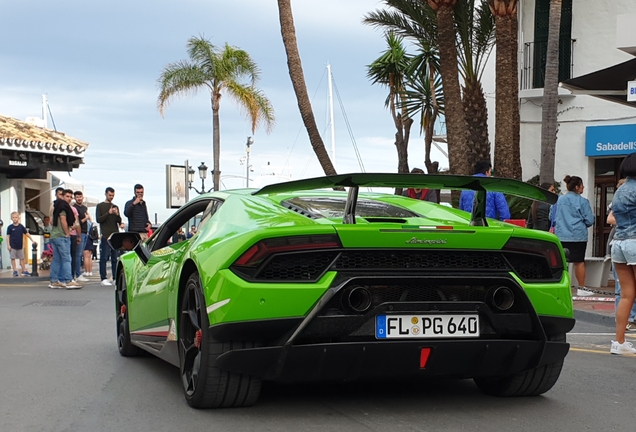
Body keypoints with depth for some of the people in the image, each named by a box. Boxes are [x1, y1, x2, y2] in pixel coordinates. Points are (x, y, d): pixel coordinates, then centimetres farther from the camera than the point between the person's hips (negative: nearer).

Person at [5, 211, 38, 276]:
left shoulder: (21, 226, 0)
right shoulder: (10, 227, -5)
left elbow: (27, 234, 4)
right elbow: (8, 236, -4)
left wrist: (33, 241, -1)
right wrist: (8, 245, -10)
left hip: (20, 246, 2)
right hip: (13, 246, -2)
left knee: (22, 258, 8)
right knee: (13, 258, 2)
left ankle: (24, 271, 15)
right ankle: (15, 271, 8)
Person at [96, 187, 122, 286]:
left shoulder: (115, 207, 19)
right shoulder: (100, 206, 6)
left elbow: (119, 221, 14)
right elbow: (98, 219, -5)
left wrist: (117, 214, -5)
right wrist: (108, 213, -15)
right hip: (105, 236, -4)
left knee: (115, 258, 4)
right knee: (104, 258, -5)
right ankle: (104, 278, -3)